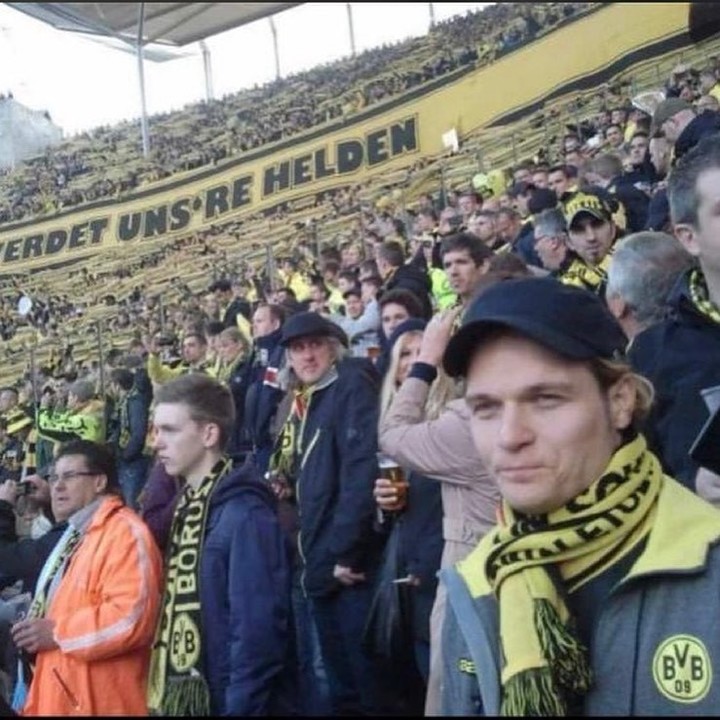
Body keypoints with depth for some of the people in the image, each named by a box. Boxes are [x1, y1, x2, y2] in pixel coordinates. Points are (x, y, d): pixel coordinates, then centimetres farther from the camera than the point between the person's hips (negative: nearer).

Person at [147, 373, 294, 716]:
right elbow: (173, 617, 9)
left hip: (220, 700, -7)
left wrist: (241, 708, -17)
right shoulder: (184, 507, 6)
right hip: (177, 698, 7)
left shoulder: (246, 514, -17)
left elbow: (257, 635, -19)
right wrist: (162, 697, 7)